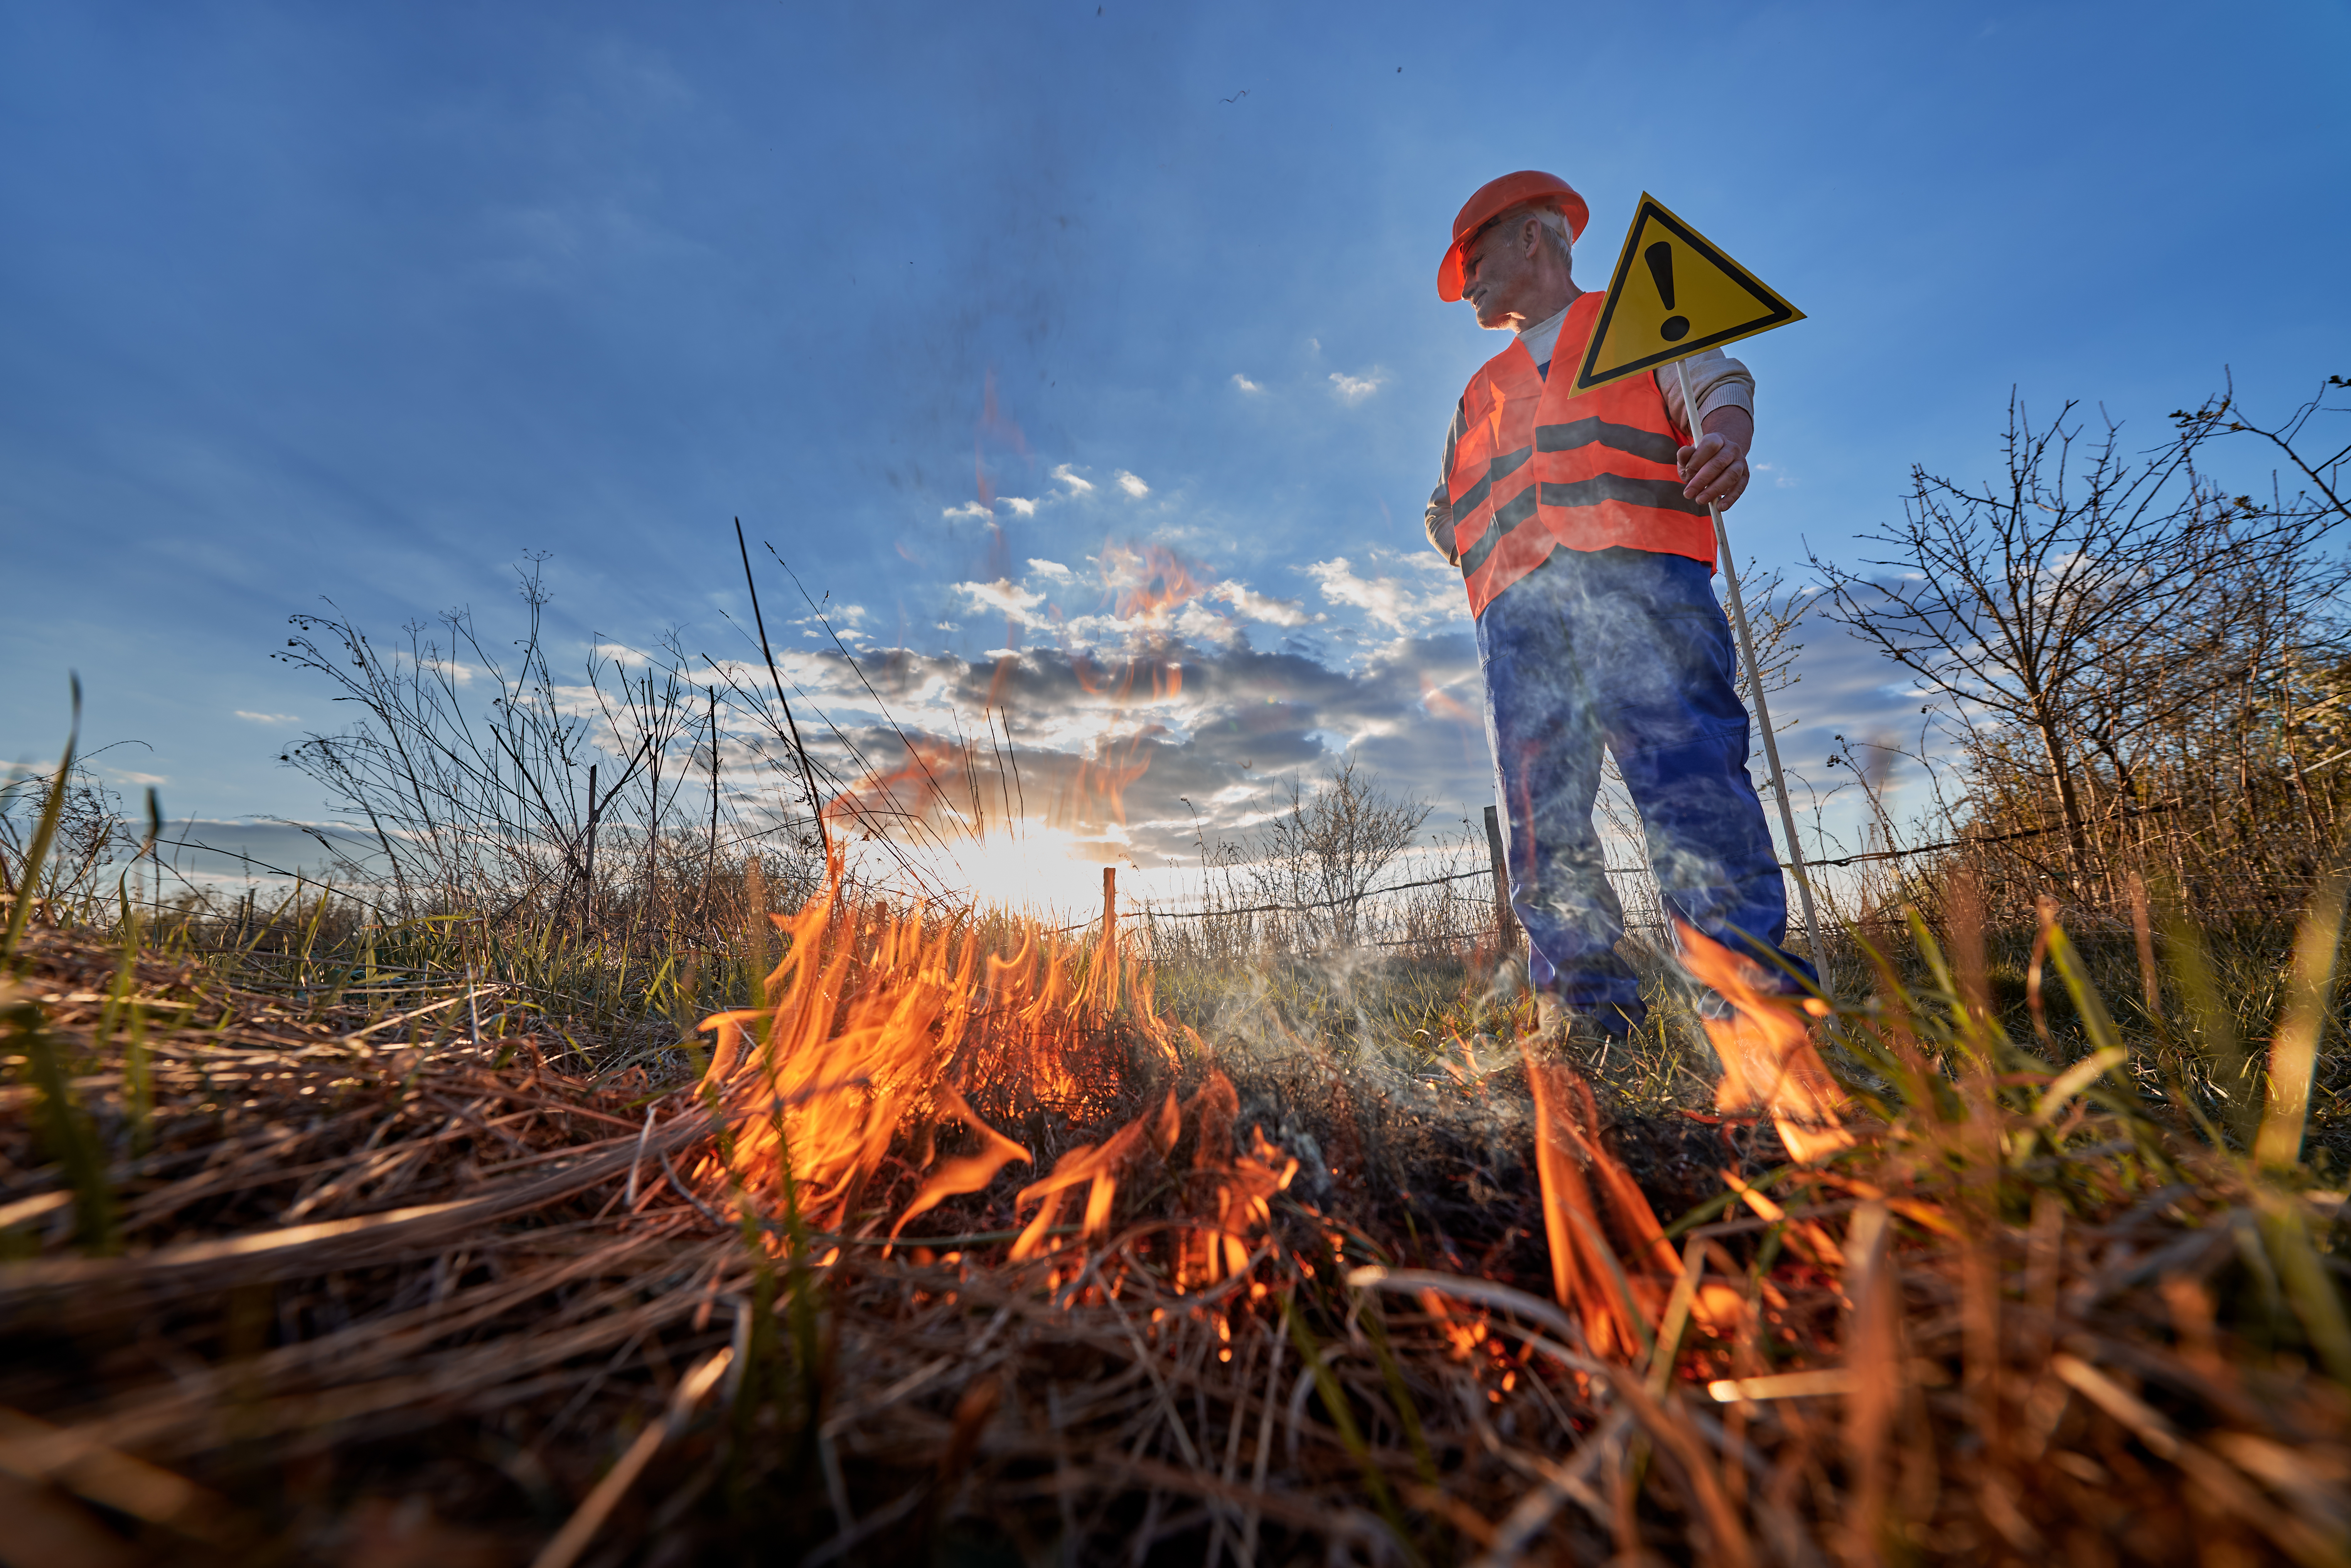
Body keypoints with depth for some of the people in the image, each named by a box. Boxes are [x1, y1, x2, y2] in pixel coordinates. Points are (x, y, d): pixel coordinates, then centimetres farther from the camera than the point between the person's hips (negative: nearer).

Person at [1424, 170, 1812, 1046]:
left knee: (1693, 784, -19)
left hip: (1637, 570, -3)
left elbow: (1716, 384, 11)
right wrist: (1462, 532, 9)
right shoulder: (1481, 394, 38)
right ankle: (1585, 1020, -9)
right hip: (1515, 605, 4)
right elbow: (1447, 512, 33)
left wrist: (1724, 440, -13)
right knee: (1542, 817, -10)